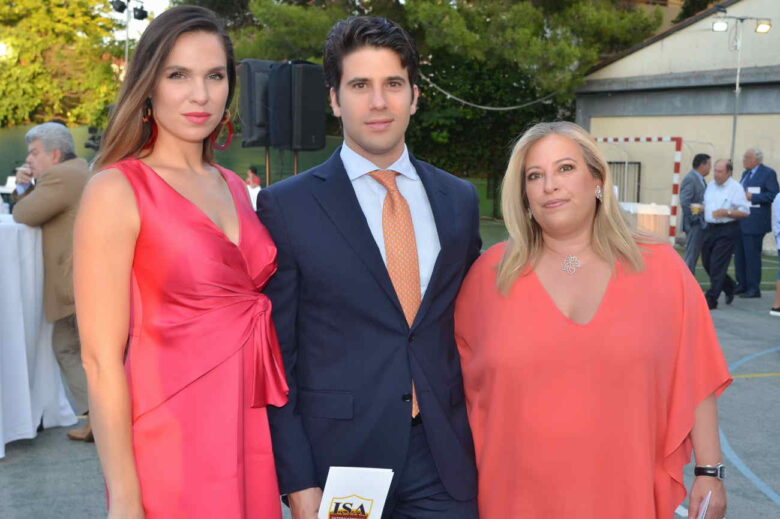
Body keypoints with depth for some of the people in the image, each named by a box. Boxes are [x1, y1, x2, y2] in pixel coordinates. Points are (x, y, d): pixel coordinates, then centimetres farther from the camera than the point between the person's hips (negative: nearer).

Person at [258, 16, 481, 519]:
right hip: (339, 458, -3)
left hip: (446, 462, 3)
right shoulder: (286, 206, -6)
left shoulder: (460, 199, 6)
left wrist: (480, 439, 8)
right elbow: (275, 357, -5)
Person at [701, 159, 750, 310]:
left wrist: (726, 212, -22)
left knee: (717, 265, -7)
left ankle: (711, 299, -1)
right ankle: (729, 286, 33)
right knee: (707, 262, 11)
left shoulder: (736, 188, -8)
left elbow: (745, 211, -12)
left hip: (727, 231, -7)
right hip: (711, 228, 7)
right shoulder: (711, 186, 13)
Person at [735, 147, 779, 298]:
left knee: (752, 255, -4)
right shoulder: (746, 174, 17)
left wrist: (752, 197, -19)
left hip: (755, 222, -8)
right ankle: (742, 284, 22)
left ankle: (754, 289, 3)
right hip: (741, 221, 8)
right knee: (740, 254, 12)